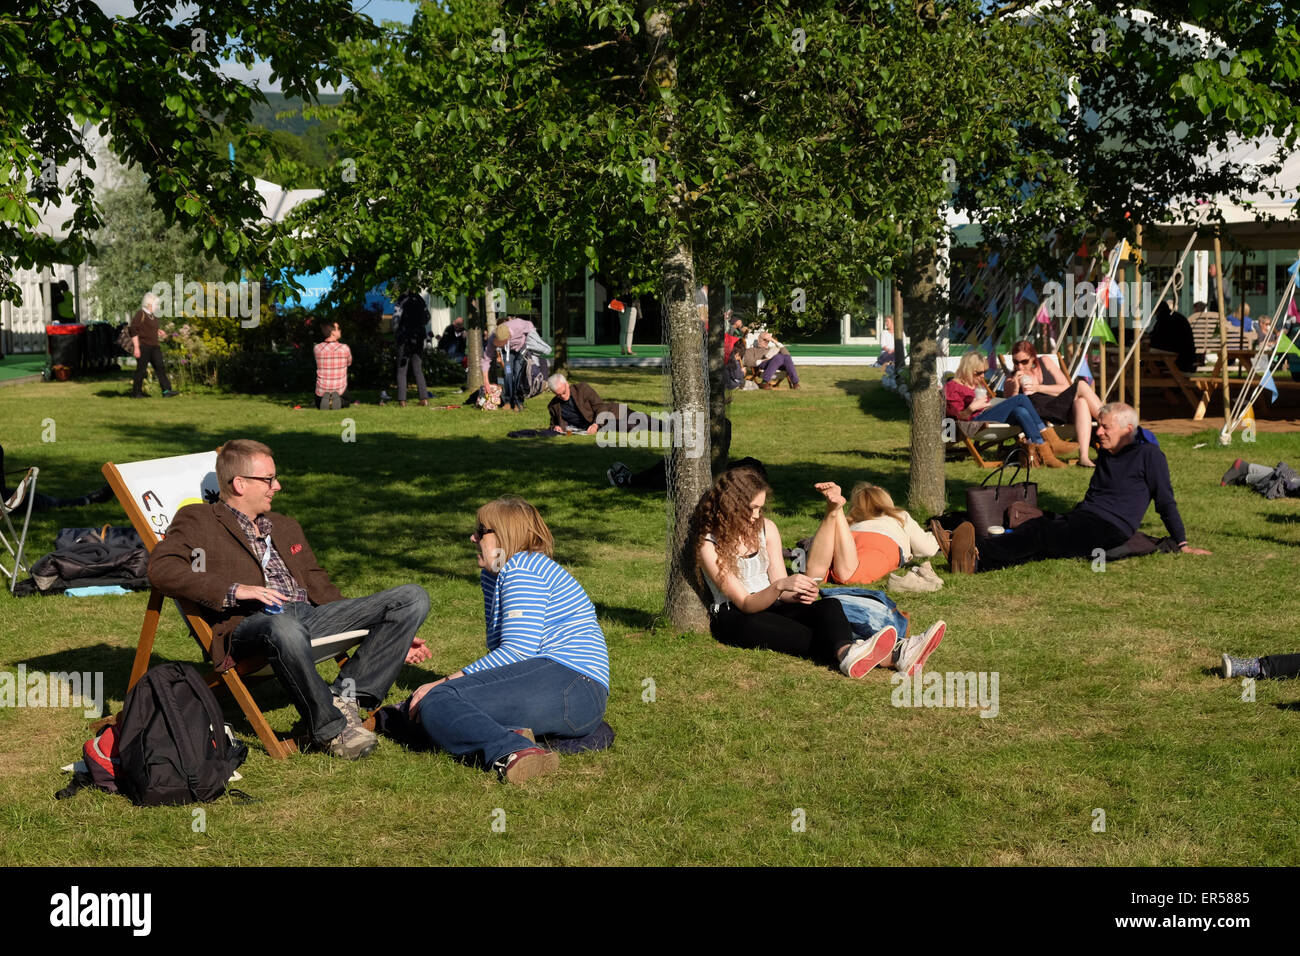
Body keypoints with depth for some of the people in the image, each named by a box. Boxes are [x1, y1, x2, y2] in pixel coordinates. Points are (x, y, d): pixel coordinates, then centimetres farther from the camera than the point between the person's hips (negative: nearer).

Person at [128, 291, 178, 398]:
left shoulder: (153, 316, 17)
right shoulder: (140, 315, -9)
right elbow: (134, 331, -14)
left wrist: (159, 332, 11)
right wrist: (136, 347, -18)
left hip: (154, 347, 8)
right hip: (143, 346, -8)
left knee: (160, 367, -5)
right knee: (141, 370, -2)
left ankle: (167, 391, -13)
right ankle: (136, 392, 10)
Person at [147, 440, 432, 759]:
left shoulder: (286, 527, 33)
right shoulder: (197, 520, 11)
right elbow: (161, 568, -7)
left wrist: (393, 635, 25)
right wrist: (234, 590, -18)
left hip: (311, 615, 7)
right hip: (249, 622, -7)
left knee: (413, 597, -10)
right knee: (284, 628, -45)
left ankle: (344, 695, -20)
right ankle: (330, 728, -28)